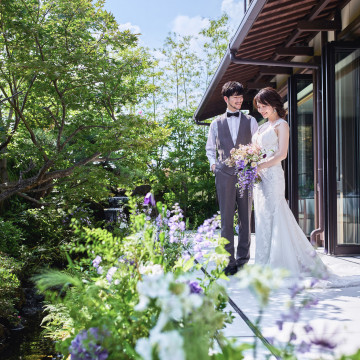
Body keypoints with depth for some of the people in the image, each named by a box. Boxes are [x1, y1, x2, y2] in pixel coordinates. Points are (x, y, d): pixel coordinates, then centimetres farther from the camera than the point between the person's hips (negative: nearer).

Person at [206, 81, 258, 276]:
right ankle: (229, 261, 1)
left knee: (246, 217, 3)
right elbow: (210, 148, 22)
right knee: (226, 218, -3)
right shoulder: (216, 123, 13)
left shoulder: (250, 121, 13)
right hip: (224, 174, 0)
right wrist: (213, 163, 6)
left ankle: (243, 258, 13)